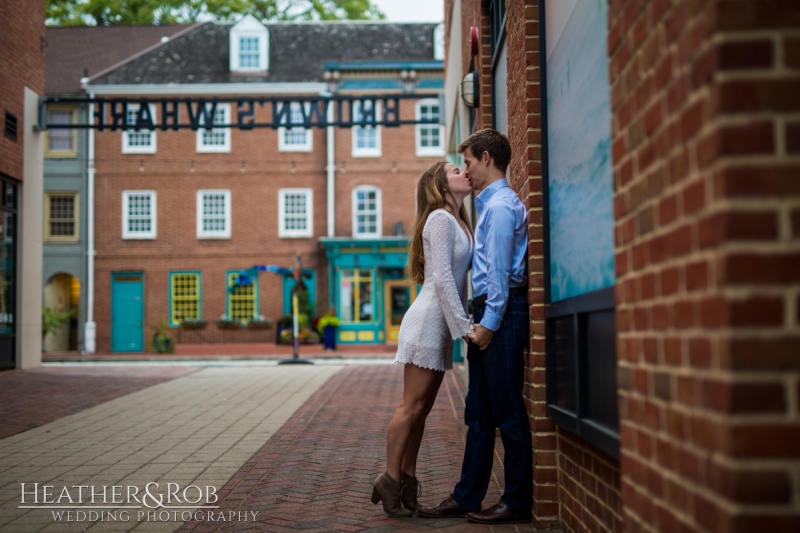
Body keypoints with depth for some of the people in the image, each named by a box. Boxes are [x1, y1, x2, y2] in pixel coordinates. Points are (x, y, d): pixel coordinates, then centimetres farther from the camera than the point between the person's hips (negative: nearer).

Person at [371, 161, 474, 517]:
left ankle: (407, 479, 14)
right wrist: (464, 326, -18)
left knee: (422, 407, 9)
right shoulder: (440, 219, -10)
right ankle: (390, 479, 2)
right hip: (428, 318, -9)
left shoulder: (460, 222, 17)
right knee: (412, 406, -5)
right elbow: (442, 279, -17)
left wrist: (466, 322, 9)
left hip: (443, 323, 9)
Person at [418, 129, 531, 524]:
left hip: (500, 314, -10)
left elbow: (499, 269, -17)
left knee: (508, 411, -4)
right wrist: (481, 321, 16)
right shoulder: (491, 204, 20)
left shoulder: (501, 205, -11)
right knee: (479, 413, 12)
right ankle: (466, 497, 19)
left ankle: (517, 503, 4)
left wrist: (490, 323, -18)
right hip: (489, 315, 10)